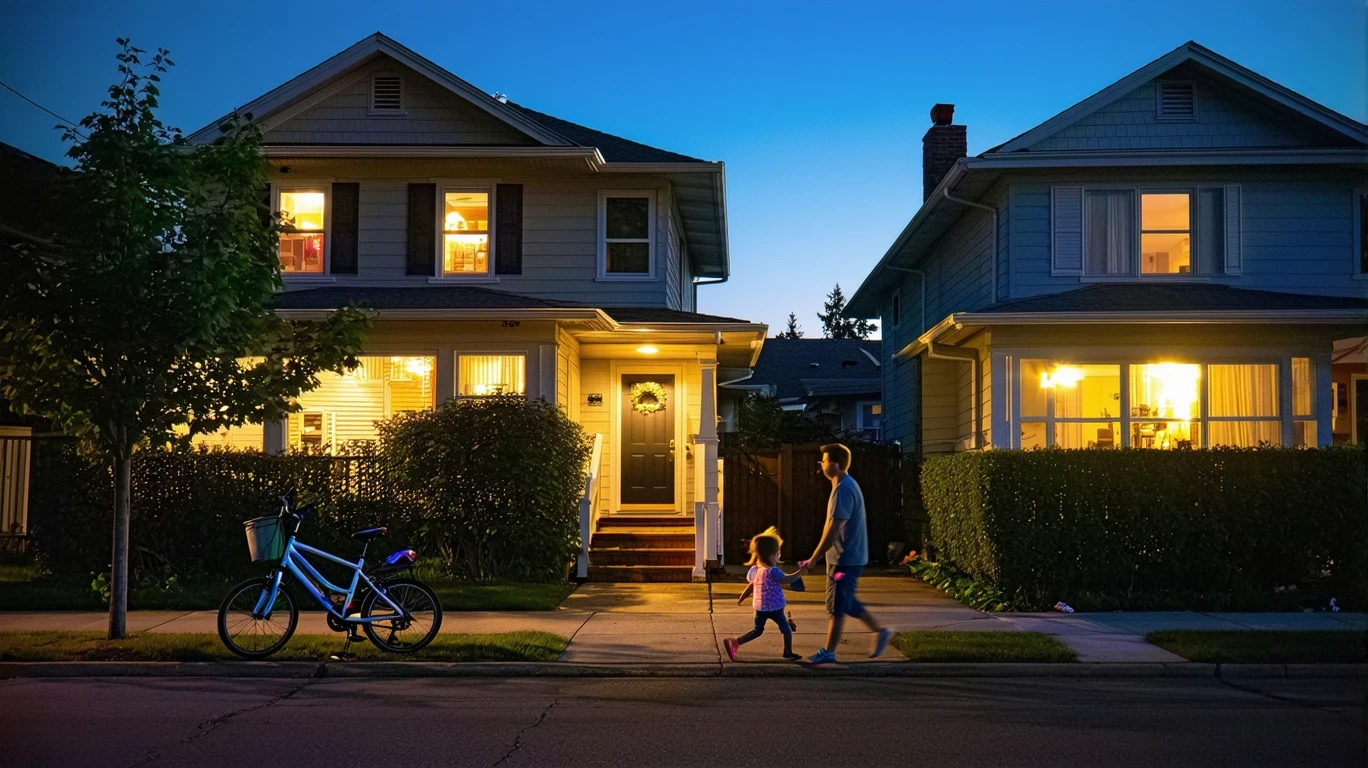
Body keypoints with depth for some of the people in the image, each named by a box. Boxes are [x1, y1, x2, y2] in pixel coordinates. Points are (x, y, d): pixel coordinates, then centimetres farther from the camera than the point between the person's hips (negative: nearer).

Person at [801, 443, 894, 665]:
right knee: (847, 603, 18)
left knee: (837, 607, -1)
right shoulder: (848, 485, 12)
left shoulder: (843, 489, -21)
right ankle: (881, 632, 24)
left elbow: (833, 529, -23)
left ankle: (828, 653, 7)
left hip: (844, 558, -10)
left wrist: (813, 559, -19)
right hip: (848, 556, 10)